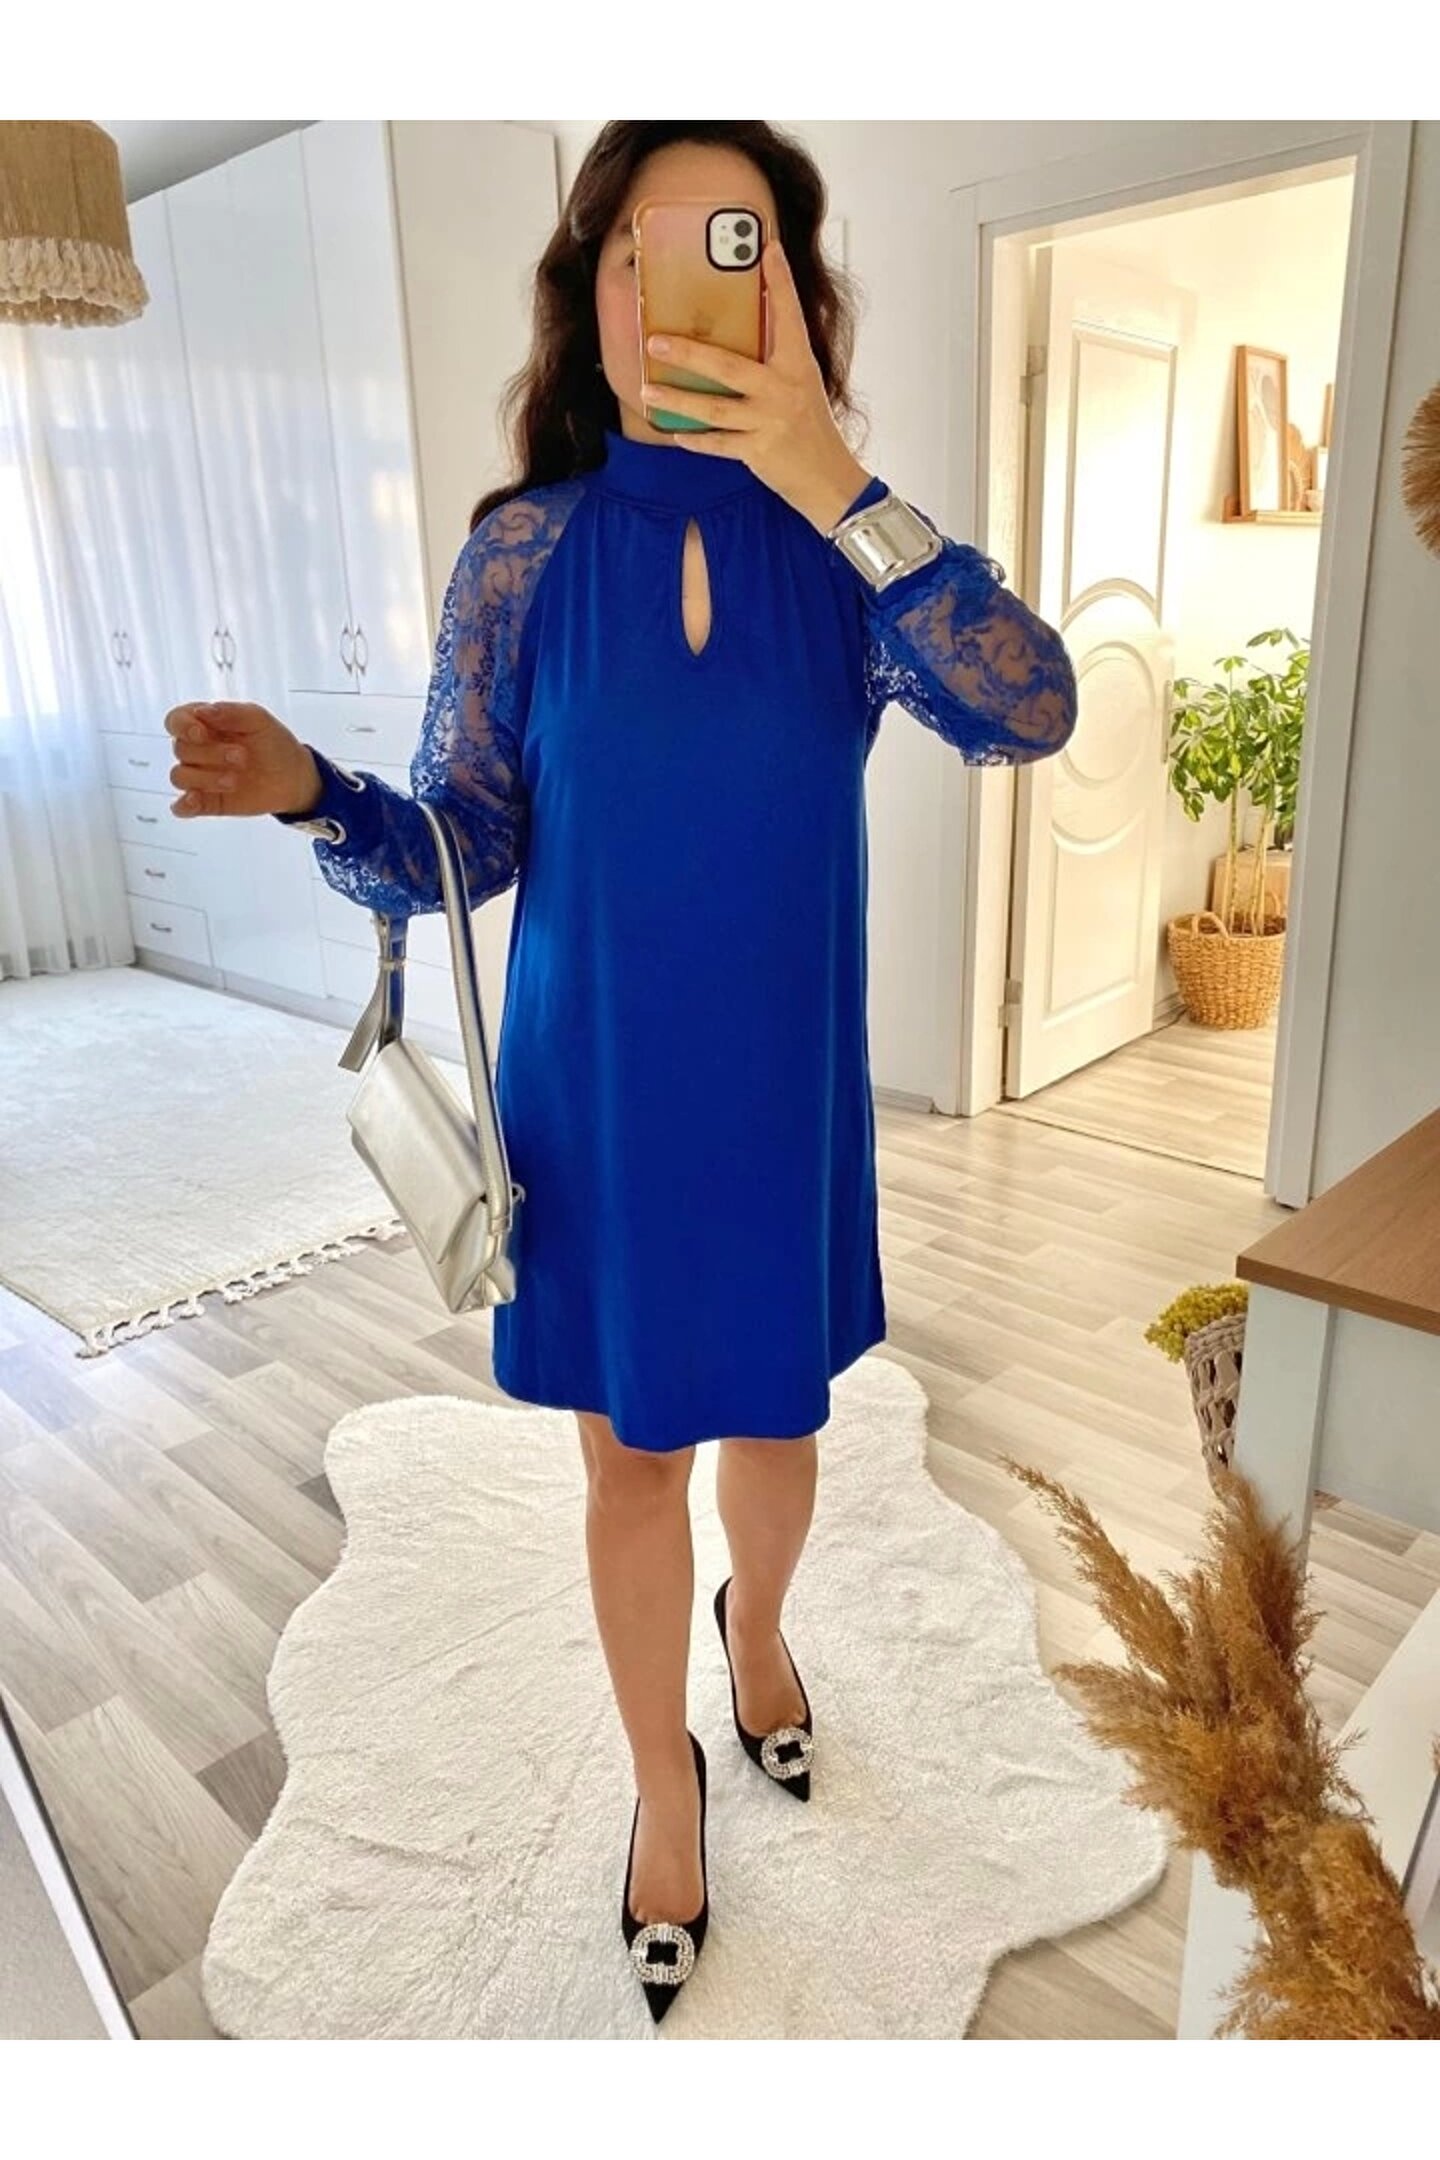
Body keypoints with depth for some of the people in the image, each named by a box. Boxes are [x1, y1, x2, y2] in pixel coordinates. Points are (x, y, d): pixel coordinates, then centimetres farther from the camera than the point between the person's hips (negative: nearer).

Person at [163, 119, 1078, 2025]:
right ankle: (665, 1775, 42)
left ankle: (758, 1623, 56)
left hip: (785, 1089, 1)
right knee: (633, 1452, 15)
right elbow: (464, 848, -5)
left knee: (773, 1413, 20)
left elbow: (1033, 715, -20)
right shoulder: (526, 549, -6)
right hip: (597, 1095, -1)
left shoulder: (845, 548, -4)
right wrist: (312, 794, -25)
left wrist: (832, 484, -27)